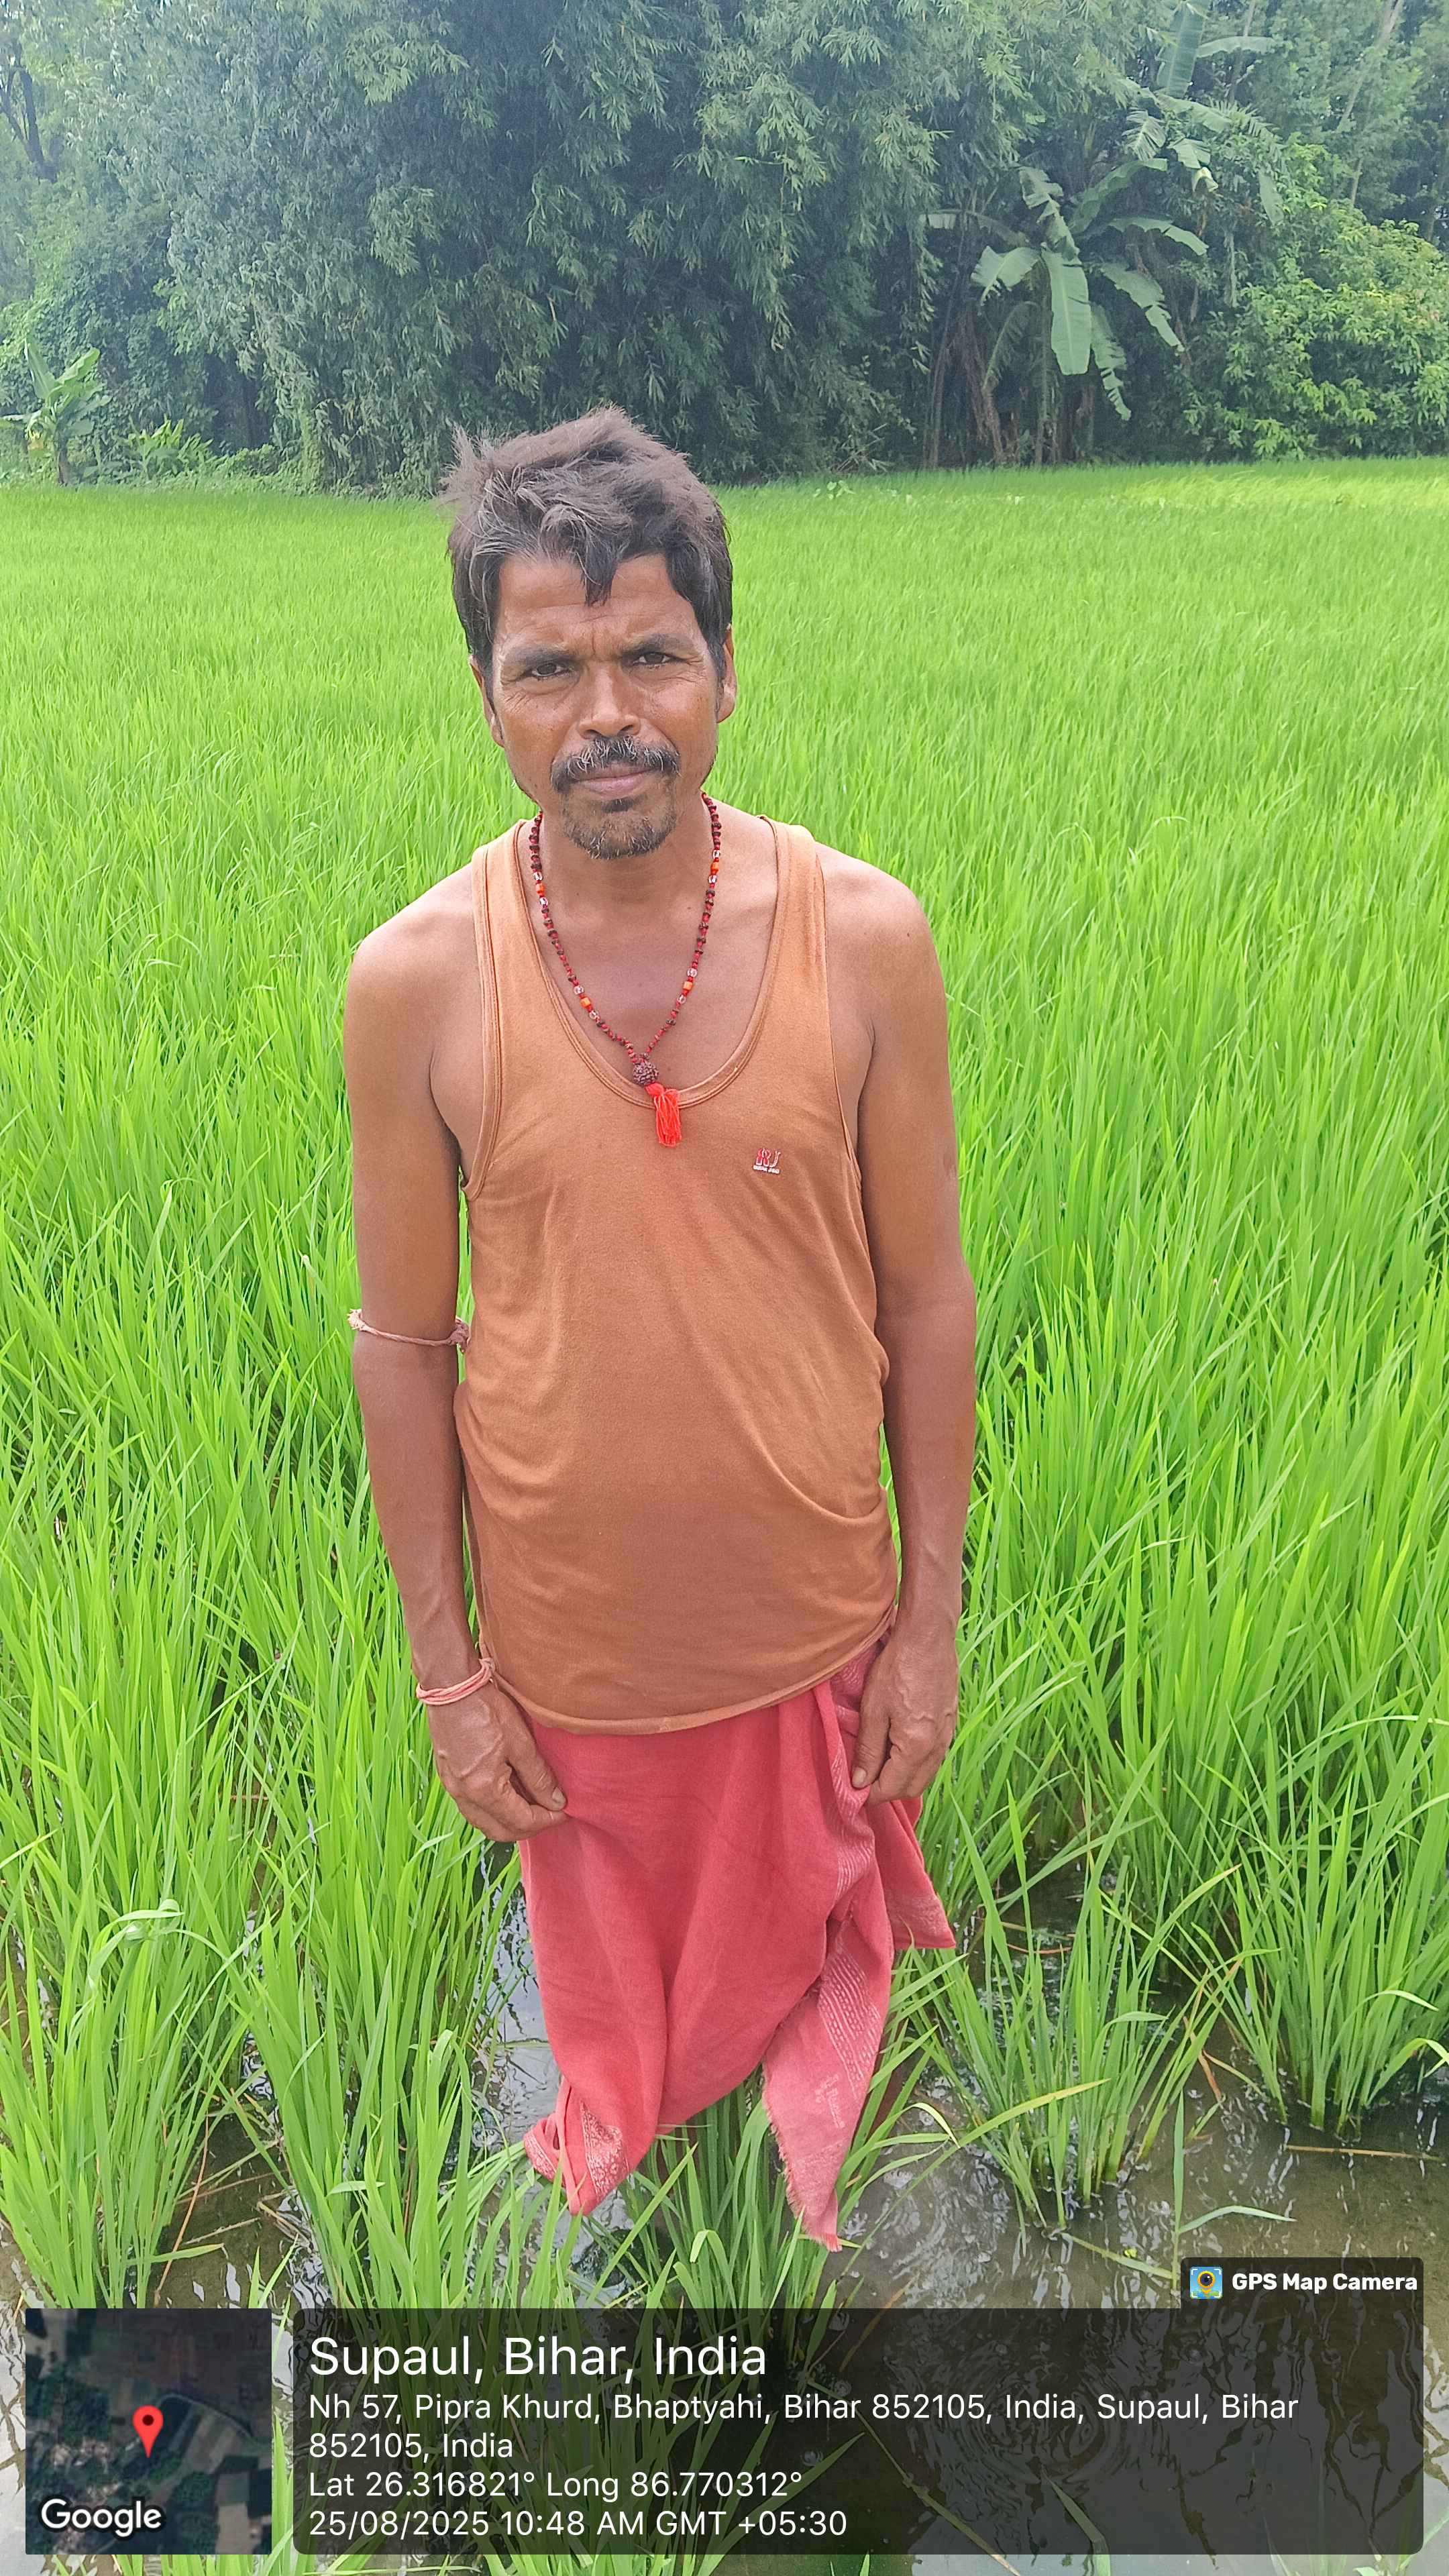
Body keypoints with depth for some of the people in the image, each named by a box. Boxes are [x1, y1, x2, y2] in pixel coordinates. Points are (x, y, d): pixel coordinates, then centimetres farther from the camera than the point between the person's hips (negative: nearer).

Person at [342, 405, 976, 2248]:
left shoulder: (865, 937, -14)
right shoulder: (416, 980, -15)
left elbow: (925, 1297, -6)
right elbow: (402, 1337, -6)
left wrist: (932, 1618, -3)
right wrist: (444, 1665, -3)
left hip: (818, 1617, 1)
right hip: (571, 1635, 0)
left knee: (819, 1941, 26)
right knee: (608, 1972, 25)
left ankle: (816, 2199, 59)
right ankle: (616, 2147, 60)